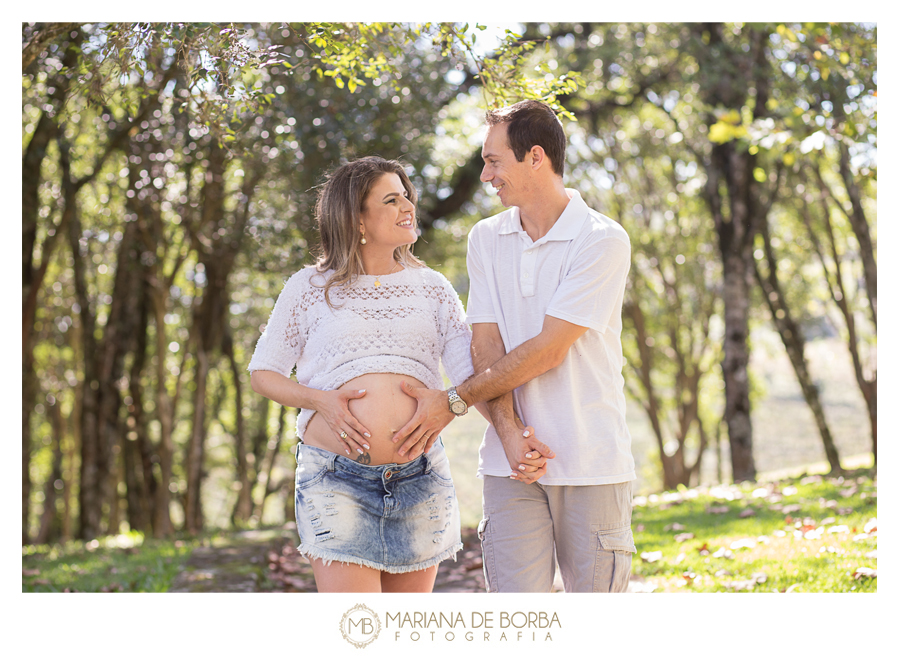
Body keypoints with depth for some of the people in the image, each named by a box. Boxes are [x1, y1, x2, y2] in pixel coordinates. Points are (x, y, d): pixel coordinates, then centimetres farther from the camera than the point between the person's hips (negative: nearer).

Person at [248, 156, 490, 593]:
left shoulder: (432, 288, 13)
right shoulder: (310, 287, 7)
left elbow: (473, 374, 3)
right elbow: (262, 373, 12)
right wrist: (319, 399, -8)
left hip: (420, 477, 3)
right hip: (336, 479, -3)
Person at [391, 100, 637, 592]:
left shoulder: (603, 241, -7)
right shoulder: (485, 239, 10)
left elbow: (548, 350, -12)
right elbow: (487, 346, 3)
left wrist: (454, 401, -7)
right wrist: (510, 432, -13)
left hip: (593, 461, -3)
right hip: (513, 461, 3)